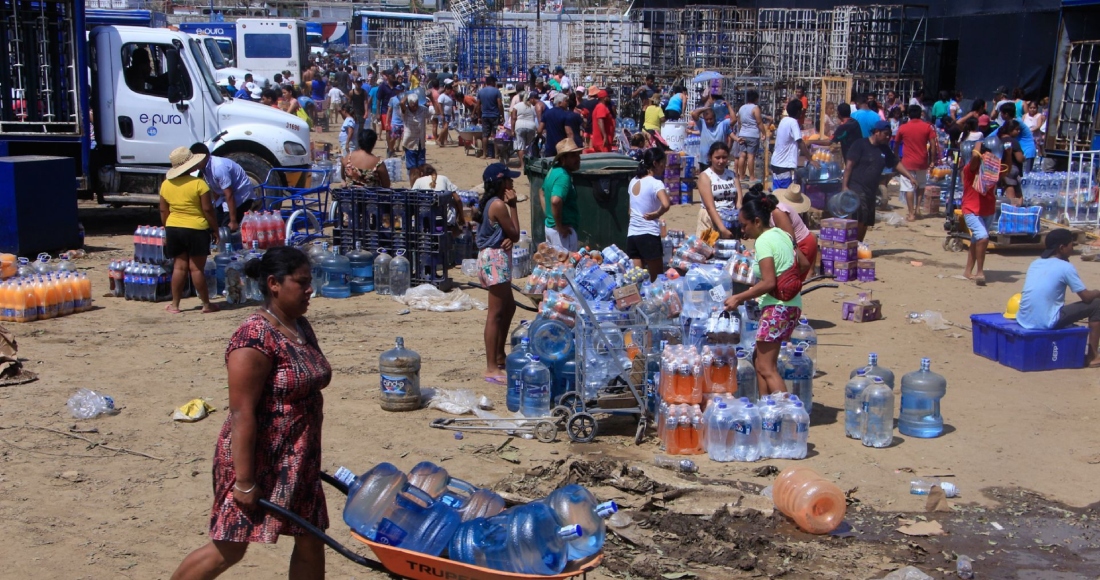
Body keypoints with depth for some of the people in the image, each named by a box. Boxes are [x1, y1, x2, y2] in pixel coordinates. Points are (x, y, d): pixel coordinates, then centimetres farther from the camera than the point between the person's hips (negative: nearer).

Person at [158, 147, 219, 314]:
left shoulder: (166, 184, 4)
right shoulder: (198, 183, -13)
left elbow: (163, 211, 10)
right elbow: (208, 209, -12)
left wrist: (167, 231, 19)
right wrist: (215, 230, -2)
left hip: (173, 229, 5)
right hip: (196, 230, -5)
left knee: (179, 266, 11)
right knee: (196, 268, 0)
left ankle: (175, 305, 14)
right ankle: (206, 305, 8)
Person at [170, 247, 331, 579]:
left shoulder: (300, 327, 6)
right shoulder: (255, 338, -22)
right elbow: (242, 414, -23)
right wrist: (244, 481, -23)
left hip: (297, 462, 8)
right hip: (258, 460, -8)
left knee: (311, 541, 11)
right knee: (228, 549, 4)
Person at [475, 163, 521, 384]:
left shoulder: (488, 202, 13)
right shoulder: (499, 205, -17)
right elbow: (515, 234, -11)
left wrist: (508, 238, -10)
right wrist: (513, 205, -8)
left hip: (491, 257, 11)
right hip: (496, 259, -11)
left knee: (509, 306, 22)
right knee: (496, 313, -8)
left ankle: (499, 356, 32)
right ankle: (491, 368, -7)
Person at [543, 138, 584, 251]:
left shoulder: (553, 171, 9)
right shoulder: (563, 176, -21)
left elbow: (543, 193, 24)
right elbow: (556, 201, -36)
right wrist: (559, 226, -25)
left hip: (549, 225, 10)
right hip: (564, 231, -10)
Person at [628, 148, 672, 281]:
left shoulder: (633, 181, 11)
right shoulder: (656, 183, -12)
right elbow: (666, 205, -29)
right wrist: (657, 214, -13)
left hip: (632, 234, 6)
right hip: (649, 235, -6)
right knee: (657, 280, 4)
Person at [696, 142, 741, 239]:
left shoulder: (733, 175, 12)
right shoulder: (705, 176, -2)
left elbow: (739, 202, 1)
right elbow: (710, 207, -13)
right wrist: (722, 229, -25)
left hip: (732, 217, 4)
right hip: (711, 218, -4)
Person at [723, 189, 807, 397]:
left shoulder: (764, 241, -14)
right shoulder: (781, 234, 13)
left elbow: (769, 283, -22)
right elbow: (802, 265, 21)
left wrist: (739, 298, -12)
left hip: (777, 307, -10)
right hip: (791, 304, 10)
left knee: (766, 368, -8)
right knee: (760, 360, 16)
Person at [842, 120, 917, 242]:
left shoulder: (884, 150, 14)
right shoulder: (861, 144, -7)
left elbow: (897, 163, 19)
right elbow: (849, 165, -11)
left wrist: (910, 177, 6)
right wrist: (844, 185, -18)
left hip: (871, 190, 8)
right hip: (856, 187, -8)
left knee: (867, 222, 8)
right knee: (860, 218, -18)